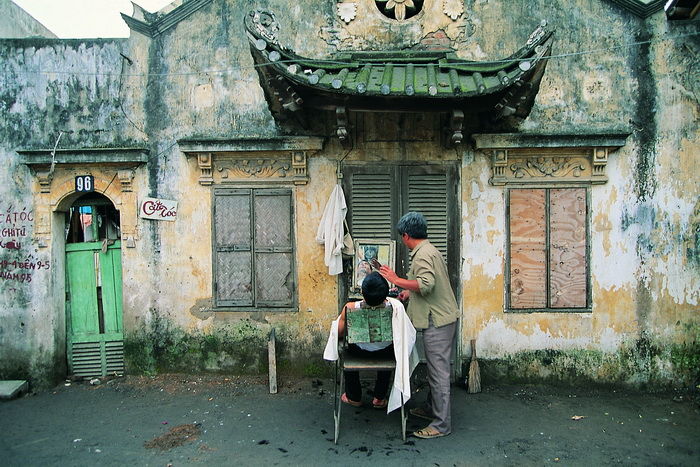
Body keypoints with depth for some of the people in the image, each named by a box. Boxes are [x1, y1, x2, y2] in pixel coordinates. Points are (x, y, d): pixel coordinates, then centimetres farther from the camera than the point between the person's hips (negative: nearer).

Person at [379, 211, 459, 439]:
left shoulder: (423, 254, -17)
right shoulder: (429, 250, 16)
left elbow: (426, 284, -31)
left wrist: (397, 280, -23)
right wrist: (410, 291, 23)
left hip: (437, 320, -11)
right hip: (442, 317, 11)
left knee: (438, 371, -4)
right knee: (436, 368, 20)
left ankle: (442, 424, 4)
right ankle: (432, 408, 34)